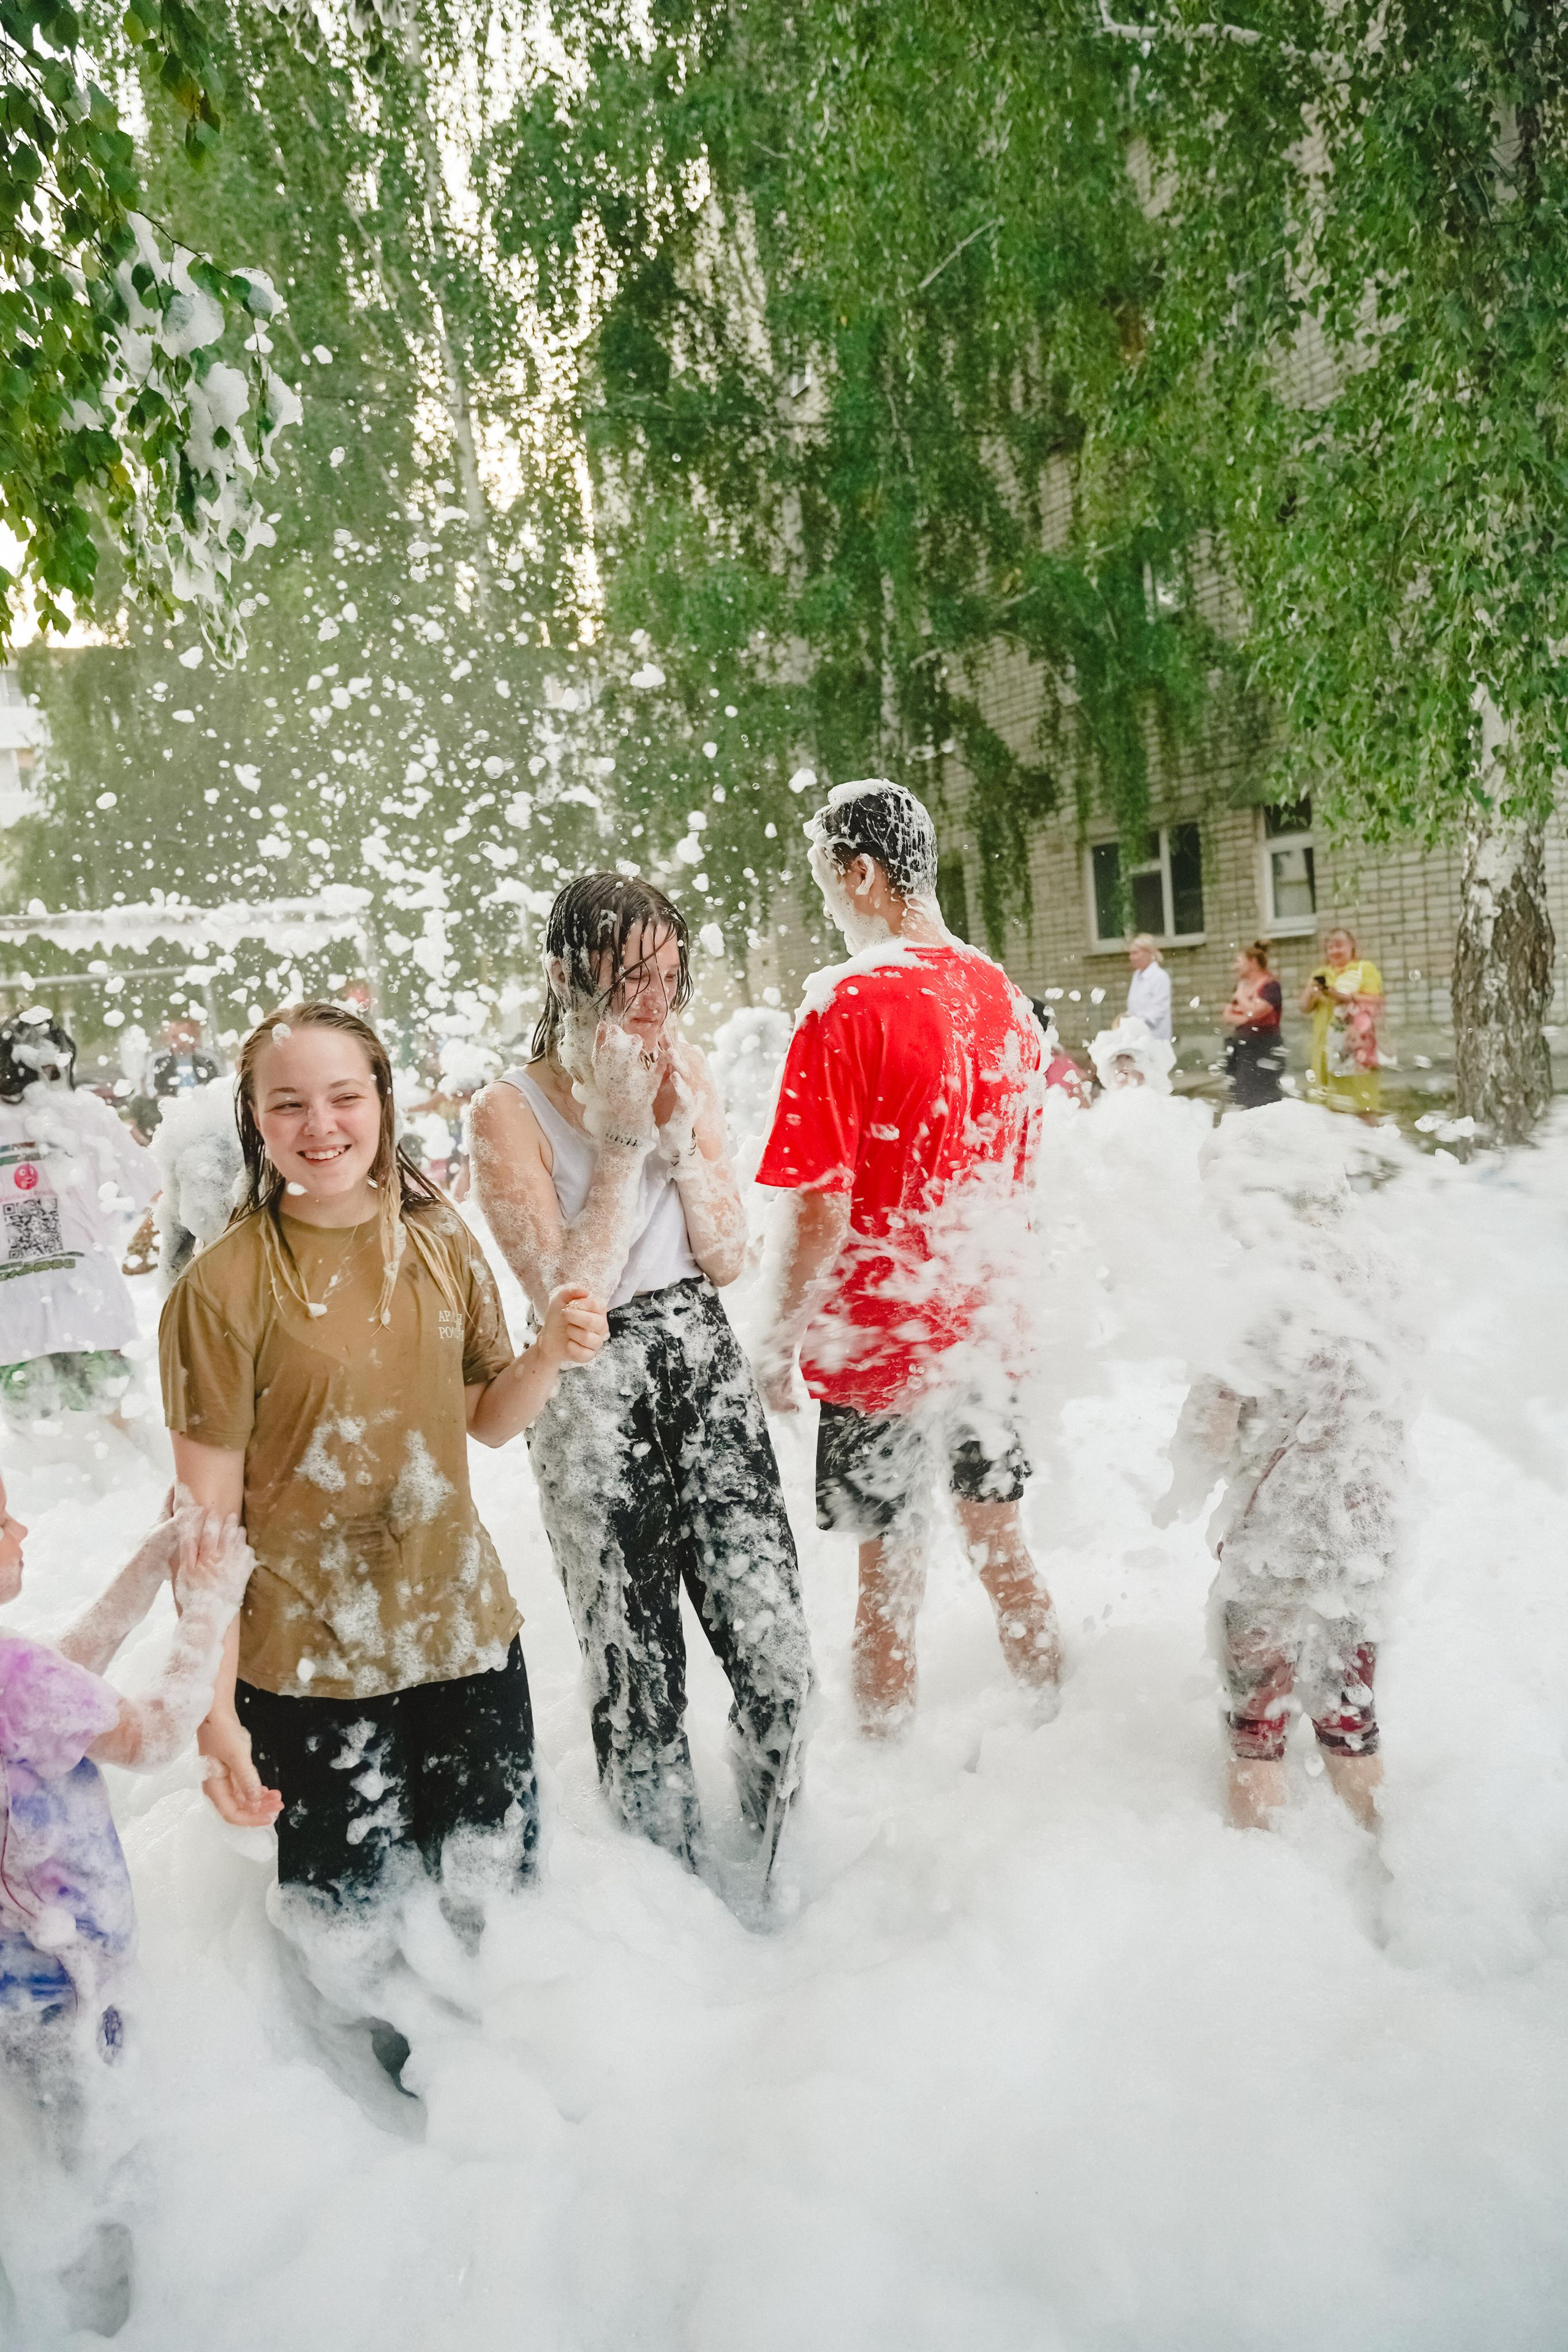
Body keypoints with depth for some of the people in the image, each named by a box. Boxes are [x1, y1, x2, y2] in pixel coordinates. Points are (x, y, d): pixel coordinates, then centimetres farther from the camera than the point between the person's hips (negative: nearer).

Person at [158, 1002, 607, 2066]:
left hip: (466, 1629, 4)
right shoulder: (226, 1285, -13)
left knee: (499, 1914, 16)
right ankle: (400, 2085, 42)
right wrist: (216, 1710, -16)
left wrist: (553, 1354, -11)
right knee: (353, 1934, 11)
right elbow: (207, 1516, -12)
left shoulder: (442, 1243, 0)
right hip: (309, 1660, -3)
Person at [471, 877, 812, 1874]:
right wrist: (623, 1140, -19)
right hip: (591, 1390, -4)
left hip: (705, 1361, 4)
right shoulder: (512, 1111, -10)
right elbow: (568, 1294, -16)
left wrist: (679, 1132, -11)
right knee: (638, 1666, 5)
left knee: (776, 1642, 0)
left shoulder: (686, 1071, 3)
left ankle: (782, 1869, 23)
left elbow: (729, 1259, 2)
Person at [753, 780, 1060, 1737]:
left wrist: (785, 1342, -8)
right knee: (1004, 1547, 21)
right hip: (986, 1333, 6)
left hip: (879, 1343, -6)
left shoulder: (847, 1009, -18)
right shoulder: (1008, 997, 3)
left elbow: (823, 1205, -19)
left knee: (893, 1579, 8)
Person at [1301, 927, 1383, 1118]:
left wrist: (1346, 997, -15)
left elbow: (1375, 1001, -4)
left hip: (1355, 1043, -4)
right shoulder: (1321, 973, 22)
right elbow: (1305, 1007, 17)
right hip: (1327, 1043, 4)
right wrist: (1311, 992, -4)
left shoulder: (1366, 969, 9)